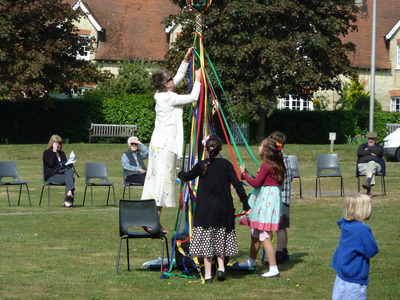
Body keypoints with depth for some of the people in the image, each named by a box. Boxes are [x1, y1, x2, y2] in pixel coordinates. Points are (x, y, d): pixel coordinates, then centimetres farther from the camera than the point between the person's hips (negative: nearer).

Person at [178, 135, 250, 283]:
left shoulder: (202, 165, -5)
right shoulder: (226, 164, -3)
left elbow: (186, 177, 11)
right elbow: (237, 185, -6)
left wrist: (179, 173, 34)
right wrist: (246, 205, -1)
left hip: (206, 210, -2)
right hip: (224, 210, 2)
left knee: (206, 241, 2)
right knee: (221, 240, 17)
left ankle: (208, 275, 1)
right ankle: (221, 267, 3)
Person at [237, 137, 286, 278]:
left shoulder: (266, 165, -18)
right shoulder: (277, 165, 9)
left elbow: (256, 183, -18)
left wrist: (244, 174, -6)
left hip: (266, 200, -10)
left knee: (264, 236, -10)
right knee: (255, 234, 24)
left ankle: (274, 269, -13)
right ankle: (251, 261, 40)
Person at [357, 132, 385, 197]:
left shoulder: (379, 147, 21)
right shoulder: (362, 146, 26)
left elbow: (378, 151, -6)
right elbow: (359, 153, 3)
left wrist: (368, 149, 4)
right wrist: (370, 153, -3)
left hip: (375, 164, -1)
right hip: (363, 164, 1)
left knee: (371, 163, -39)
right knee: (370, 171, -36)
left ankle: (367, 182, -62)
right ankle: (369, 190, -51)